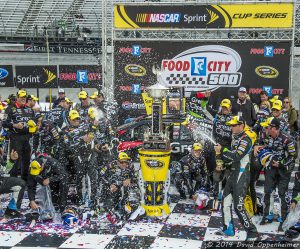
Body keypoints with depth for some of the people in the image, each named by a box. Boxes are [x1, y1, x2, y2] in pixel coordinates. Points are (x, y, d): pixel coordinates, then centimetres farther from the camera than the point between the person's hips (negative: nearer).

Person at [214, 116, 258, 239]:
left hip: (242, 175, -9)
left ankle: (252, 232, -1)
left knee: (238, 206, -11)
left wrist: (222, 150, -17)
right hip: (233, 173, 9)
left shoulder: (245, 139, -13)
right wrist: (221, 153, 0)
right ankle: (228, 229, 23)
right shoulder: (235, 138, 16)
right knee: (225, 201, 11)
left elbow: (237, 156, -25)